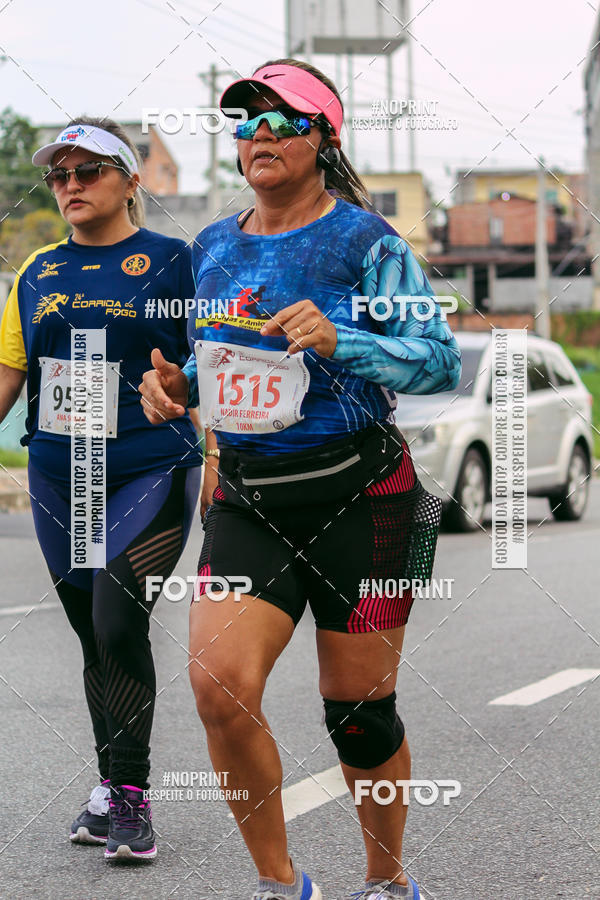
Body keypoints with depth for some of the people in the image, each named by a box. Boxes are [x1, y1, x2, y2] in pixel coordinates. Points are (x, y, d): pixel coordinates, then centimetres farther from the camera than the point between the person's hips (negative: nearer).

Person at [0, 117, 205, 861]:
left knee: (120, 627, -15)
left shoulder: (171, 262, -1)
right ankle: (111, 788, 21)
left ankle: (130, 797, -7)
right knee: (93, 638, 10)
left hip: (150, 475, -5)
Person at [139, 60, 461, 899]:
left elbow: (442, 359, -12)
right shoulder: (212, 248, 11)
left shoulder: (364, 240, -7)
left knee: (358, 707, 4)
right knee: (219, 686, -15)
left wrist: (337, 340, -26)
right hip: (248, 499, 4)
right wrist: (177, 387, 3)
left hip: (360, 497, -4)